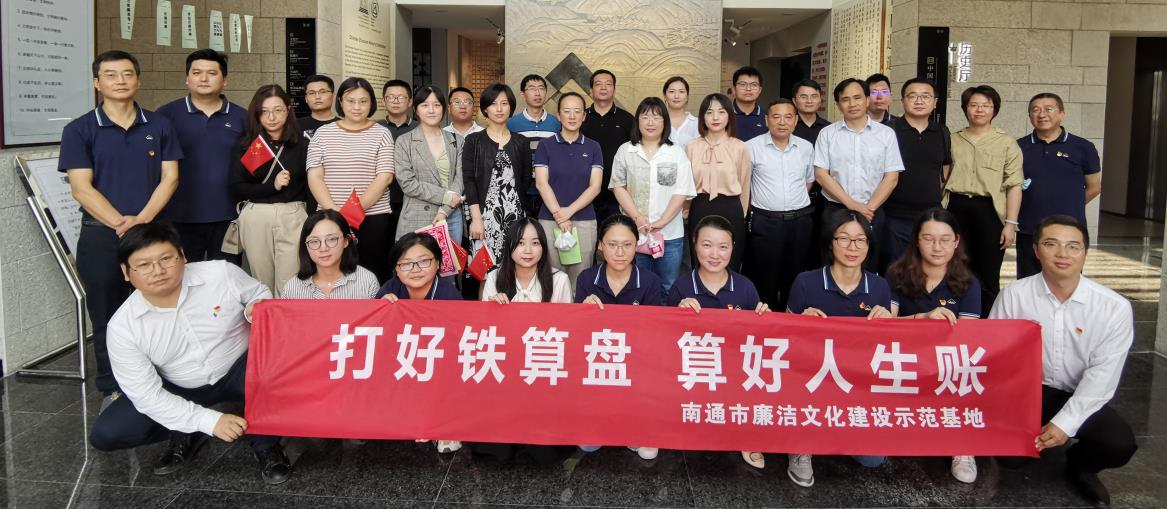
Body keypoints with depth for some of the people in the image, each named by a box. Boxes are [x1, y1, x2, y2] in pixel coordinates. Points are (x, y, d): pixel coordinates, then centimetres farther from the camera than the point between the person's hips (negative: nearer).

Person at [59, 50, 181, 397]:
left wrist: (143, 219, -13)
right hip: (101, 237, -1)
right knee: (107, 318, 8)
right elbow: (81, 187, -6)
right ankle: (112, 391, 20)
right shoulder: (79, 130, 1)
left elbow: (170, 177, 2)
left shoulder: (159, 126, 7)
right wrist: (120, 222, -16)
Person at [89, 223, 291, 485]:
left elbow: (260, 295, 1)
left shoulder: (222, 273, -19)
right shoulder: (122, 326, -17)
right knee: (105, 434, -15)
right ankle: (188, 432, 10)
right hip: (180, 391, 2)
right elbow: (145, 394, -17)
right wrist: (209, 420, -27)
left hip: (239, 371, -2)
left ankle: (265, 443, -8)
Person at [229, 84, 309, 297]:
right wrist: (272, 186, -13)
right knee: (262, 285, 8)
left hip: (293, 217, -1)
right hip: (255, 219, 1)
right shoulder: (245, 146, 6)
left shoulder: (302, 144, 4)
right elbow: (236, 189, 0)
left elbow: (310, 187, 7)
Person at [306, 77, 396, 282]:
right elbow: (314, 177, 3)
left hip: (373, 218, -2)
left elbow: (384, 177, -5)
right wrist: (333, 211, -12)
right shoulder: (323, 133, 10)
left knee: (373, 275, -1)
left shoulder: (381, 133, 4)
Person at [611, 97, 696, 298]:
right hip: (634, 232, 1)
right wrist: (638, 218, -10)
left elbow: (682, 192, -3)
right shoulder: (625, 151, 7)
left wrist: (661, 222, -15)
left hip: (670, 234, 0)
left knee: (668, 289, 5)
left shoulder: (677, 153, 4)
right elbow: (618, 186, 3)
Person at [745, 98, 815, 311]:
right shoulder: (752, 147, -3)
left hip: (800, 221, 3)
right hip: (765, 221, -3)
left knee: (794, 277, 11)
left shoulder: (806, 147, 7)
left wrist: (795, 202, 13)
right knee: (766, 278, 3)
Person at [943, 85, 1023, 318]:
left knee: (988, 277, 3)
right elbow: (940, 179, 16)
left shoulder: (1006, 143, 4)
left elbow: (1014, 185, -1)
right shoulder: (952, 140, 12)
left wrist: (1011, 223, -9)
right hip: (956, 209, 2)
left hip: (989, 210, -2)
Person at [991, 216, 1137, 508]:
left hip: (1081, 397, 0)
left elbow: (1102, 376, -12)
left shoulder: (1115, 308, -12)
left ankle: (1080, 467, 12)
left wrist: (1064, 423, -19)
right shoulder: (1013, 295, -10)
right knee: (1008, 454, -22)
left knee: (1119, 444, -26)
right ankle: (1041, 440, 17)